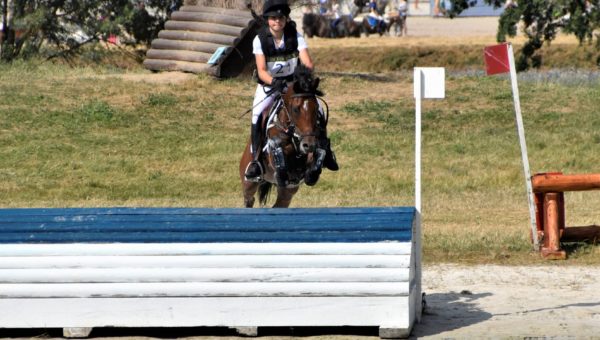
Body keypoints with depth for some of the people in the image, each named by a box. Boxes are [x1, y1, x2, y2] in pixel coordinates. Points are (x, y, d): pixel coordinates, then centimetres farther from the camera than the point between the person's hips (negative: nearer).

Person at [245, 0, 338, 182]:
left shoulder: (295, 36, -10)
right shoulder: (260, 39, -13)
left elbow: (307, 63, -18)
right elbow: (261, 70, -19)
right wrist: (274, 82, -39)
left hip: (293, 83, 2)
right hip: (268, 85, -2)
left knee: (317, 108, -15)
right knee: (257, 114, -28)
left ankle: (324, 148, 6)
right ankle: (255, 158, -22)